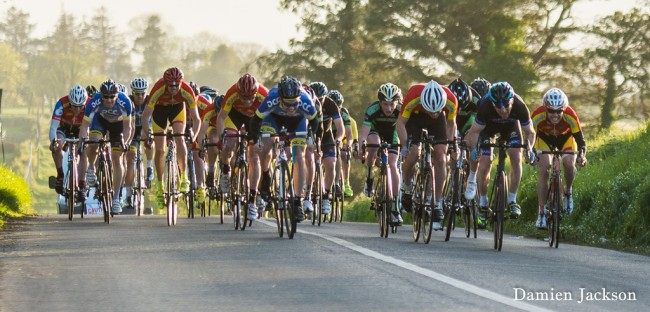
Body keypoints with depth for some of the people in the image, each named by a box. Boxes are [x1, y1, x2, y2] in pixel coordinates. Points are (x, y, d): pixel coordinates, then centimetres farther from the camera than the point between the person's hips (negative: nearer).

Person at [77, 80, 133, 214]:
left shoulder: (125, 102, -35)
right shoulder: (94, 102, -34)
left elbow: (127, 127, -24)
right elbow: (85, 125, -28)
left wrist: (124, 143, -38)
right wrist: (83, 140, -44)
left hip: (117, 123, 0)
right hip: (100, 119, 0)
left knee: (117, 160, -7)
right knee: (94, 143, -31)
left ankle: (116, 198, 0)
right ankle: (90, 168, 0)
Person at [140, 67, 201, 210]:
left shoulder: (186, 91, -34)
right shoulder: (158, 89, -37)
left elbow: (196, 118, -27)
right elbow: (146, 116, -31)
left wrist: (193, 134, -42)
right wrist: (146, 134, -43)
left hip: (177, 107, 0)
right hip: (160, 108, 0)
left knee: (179, 139, -24)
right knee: (160, 149, -6)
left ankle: (184, 178, -14)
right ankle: (160, 188, 5)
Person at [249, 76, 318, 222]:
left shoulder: (305, 100, -39)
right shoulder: (272, 99, -42)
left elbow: (314, 121, -19)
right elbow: (255, 120, -29)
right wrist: (256, 140, -35)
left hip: (297, 120, 0)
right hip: (274, 116, 0)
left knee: (298, 156, -12)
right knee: (265, 147, -21)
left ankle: (298, 201, -11)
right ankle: (265, 176, 12)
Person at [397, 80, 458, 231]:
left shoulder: (451, 100, -34)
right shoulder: (413, 97, -40)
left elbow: (451, 124, -12)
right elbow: (401, 122, -23)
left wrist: (453, 145, -24)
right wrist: (404, 146, -33)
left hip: (438, 122, 1)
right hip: (414, 117, -1)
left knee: (440, 158, -14)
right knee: (413, 154, -22)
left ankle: (437, 204, -7)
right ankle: (407, 187, 8)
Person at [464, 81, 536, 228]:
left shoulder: (520, 107, -37)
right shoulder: (485, 106, -40)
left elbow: (530, 132, -21)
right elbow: (475, 131, -26)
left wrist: (529, 149, -39)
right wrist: (474, 149, -42)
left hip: (511, 124, 1)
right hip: (488, 125, -1)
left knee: (516, 158, -17)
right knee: (485, 164, -11)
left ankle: (512, 201, -3)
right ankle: (482, 204, 6)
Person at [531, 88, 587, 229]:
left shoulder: (570, 116, -36)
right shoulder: (538, 115, -36)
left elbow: (580, 140, -30)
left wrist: (582, 155, -49)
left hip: (565, 137, 0)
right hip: (544, 137, 0)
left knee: (569, 163, -27)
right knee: (543, 169, -18)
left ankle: (568, 191, 4)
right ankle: (541, 213, -12)